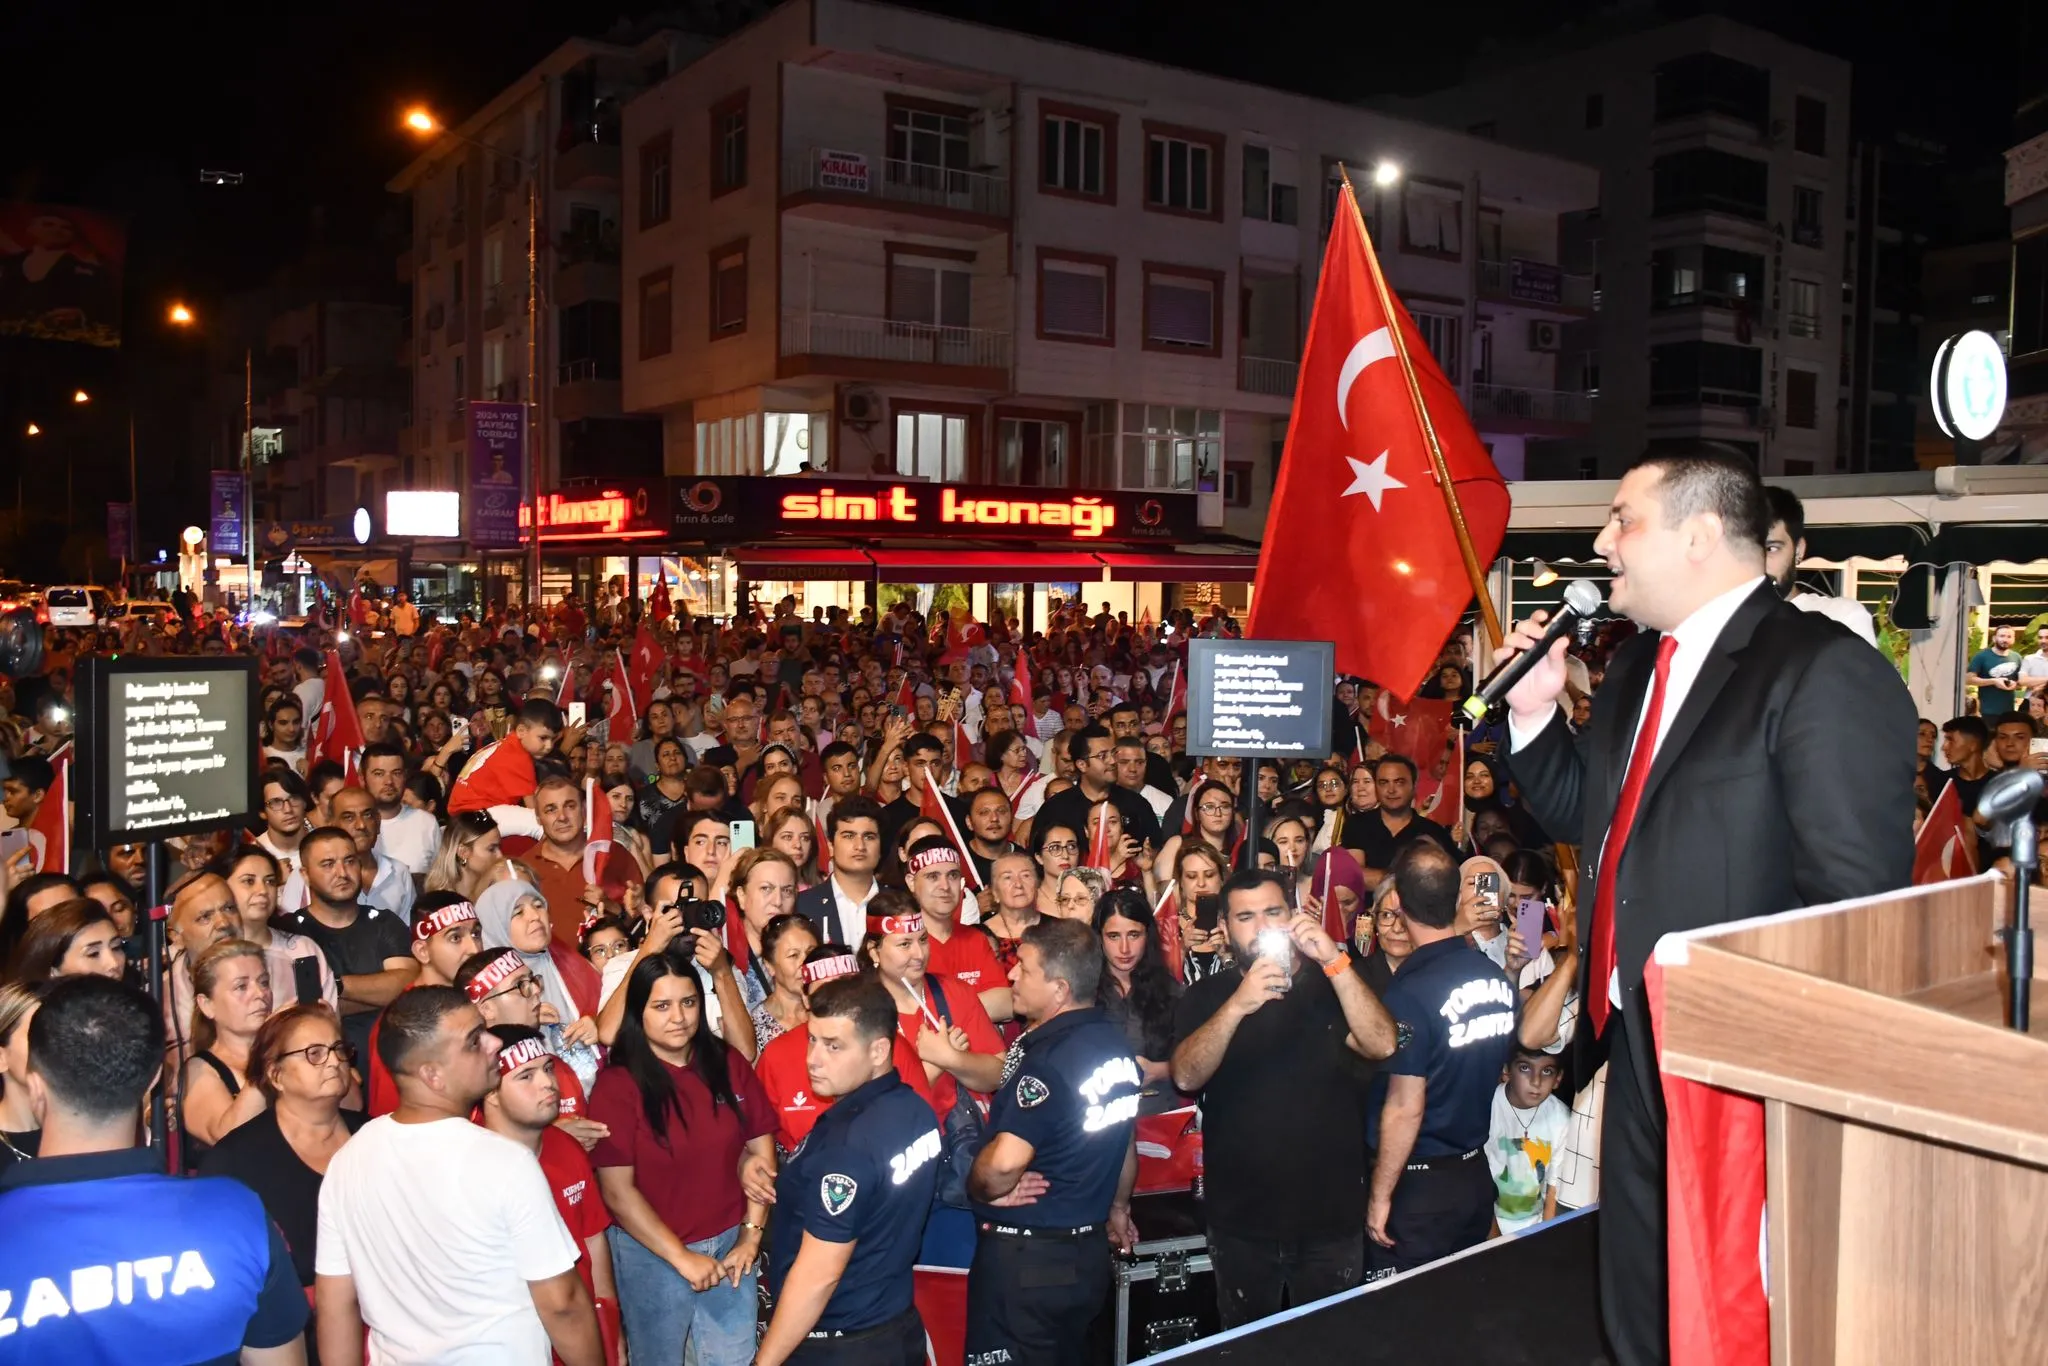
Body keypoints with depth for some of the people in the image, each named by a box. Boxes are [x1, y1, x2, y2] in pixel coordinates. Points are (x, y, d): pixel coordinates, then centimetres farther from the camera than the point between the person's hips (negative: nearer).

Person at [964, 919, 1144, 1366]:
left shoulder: (1048, 1061, -24)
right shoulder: (1116, 1043, 3)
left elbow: (1005, 1161, -34)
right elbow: (1125, 1142, 16)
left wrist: (982, 1190, -13)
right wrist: (1118, 1208, 31)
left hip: (1026, 1259, -8)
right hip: (1089, 1252, 8)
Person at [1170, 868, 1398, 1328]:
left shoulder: (1332, 984, 0)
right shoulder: (1205, 996, -2)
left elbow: (1382, 1045, -17)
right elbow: (1186, 1077, -18)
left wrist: (1335, 960, -27)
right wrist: (1238, 1004, -32)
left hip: (1332, 1215, 0)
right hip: (1241, 1219, 0)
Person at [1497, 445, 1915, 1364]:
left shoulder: (1825, 673, -18)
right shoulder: (1635, 666, 9)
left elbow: (1855, 905, -21)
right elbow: (1585, 817, 15)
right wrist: (1534, 711, 0)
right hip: (1638, 1048, 8)